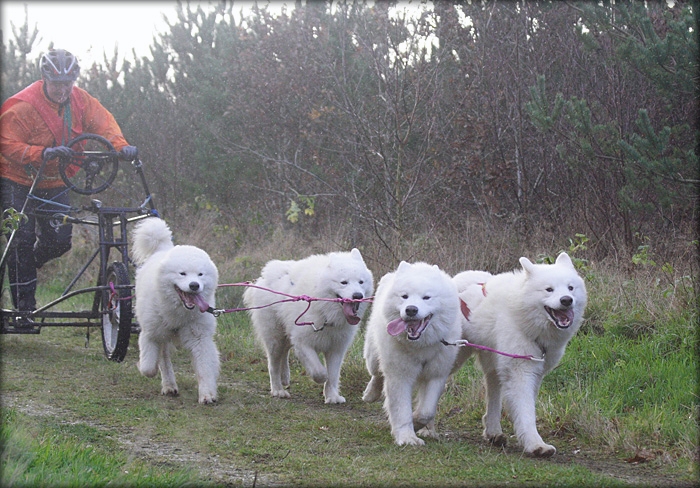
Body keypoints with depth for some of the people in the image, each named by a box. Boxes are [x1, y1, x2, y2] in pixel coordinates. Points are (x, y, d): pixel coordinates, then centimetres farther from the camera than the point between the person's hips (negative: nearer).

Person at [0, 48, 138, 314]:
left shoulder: (80, 100, -5)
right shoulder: (22, 106, -22)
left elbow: (103, 122, -11)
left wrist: (121, 145, -32)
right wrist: (43, 153, -42)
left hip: (55, 184, 5)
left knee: (60, 241, 0)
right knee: (23, 240, -12)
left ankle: (26, 267, 31)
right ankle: (24, 307, -5)